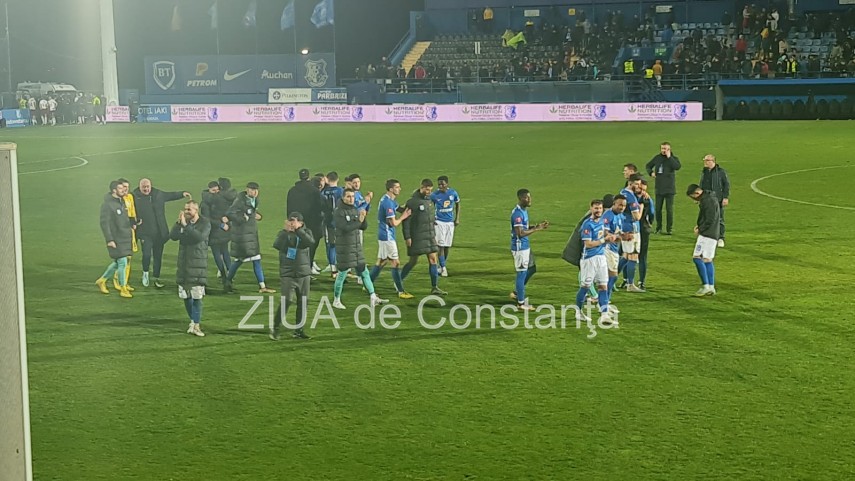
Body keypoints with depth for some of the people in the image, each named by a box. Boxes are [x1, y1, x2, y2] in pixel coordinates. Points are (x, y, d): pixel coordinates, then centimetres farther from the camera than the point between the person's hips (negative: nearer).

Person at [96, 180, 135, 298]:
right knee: (122, 262, -5)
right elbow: (104, 223, -16)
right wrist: (109, 240, -19)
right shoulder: (107, 204, -14)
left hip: (125, 238, 8)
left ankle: (102, 280, 29)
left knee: (118, 262, 14)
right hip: (116, 239, -8)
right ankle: (122, 288, 6)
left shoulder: (121, 202, 12)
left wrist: (130, 235, 16)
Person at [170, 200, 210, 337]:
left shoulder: (205, 223, -4)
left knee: (197, 296, -8)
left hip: (198, 264, -5)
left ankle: (196, 325, -6)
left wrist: (186, 225, -21)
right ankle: (193, 321, 23)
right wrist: (179, 223, -13)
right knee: (185, 296, 9)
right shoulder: (182, 222, 9)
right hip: (183, 264, 5)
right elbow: (173, 236, -3)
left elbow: (200, 237, -22)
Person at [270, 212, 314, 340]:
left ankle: (298, 330, 17)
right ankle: (275, 328, -2)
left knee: (303, 302, 5)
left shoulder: (306, 232, 3)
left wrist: (298, 230, -25)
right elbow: (276, 245, -20)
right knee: (287, 300, -15)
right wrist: (286, 230, -27)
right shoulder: (284, 233, -1)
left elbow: (310, 242, -20)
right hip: (287, 274, -3)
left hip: (304, 274, 3)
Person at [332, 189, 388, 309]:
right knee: (342, 274, 2)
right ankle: (336, 301, 15)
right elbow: (345, 227, -24)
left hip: (357, 247, 7)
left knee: (364, 272, 8)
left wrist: (364, 217, -10)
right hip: (344, 248, -7)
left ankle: (373, 298, 11)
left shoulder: (355, 210, 10)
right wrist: (359, 221, -21)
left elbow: (364, 227, 8)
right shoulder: (339, 212, -12)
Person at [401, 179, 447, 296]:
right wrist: (407, 237, -16)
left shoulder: (429, 200, 10)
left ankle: (435, 287, 4)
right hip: (417, 237, -7)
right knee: (413, 261, 1)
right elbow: (406, 220, -13)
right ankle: (399, 282, 19)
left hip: (430, 236, 7)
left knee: (433, 259, 1)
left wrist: (434, 234, 20)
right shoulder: (412, 202, -13)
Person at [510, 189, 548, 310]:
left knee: (532, 269, 19)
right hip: (519, 247, -10)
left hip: (526, 246, 10)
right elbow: (520, 233, -27)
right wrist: (536, 229, -22)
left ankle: (516, 292, 30)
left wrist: (537, 226, 5)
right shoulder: (517, 213, -22)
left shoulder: (524, 211, 10)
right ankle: (521, 302, 9)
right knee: (522, 273, -1)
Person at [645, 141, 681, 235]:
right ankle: (658, 228, 19)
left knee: (669, 209, -3)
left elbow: (677, 167, -25)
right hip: (659, 188, 4)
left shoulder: (674, 158, -3)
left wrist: (669, 157, -21)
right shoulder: (657, 158, 7)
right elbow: (648, 166, 22)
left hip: (669, 188, -4)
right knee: (658, 209, 8)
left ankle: (669, 229, 3)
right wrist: (650, 172, 1)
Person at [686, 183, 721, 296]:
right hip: (712, 235, 11)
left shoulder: (709, 201, -16)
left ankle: (705, 286, -10)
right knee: (707, 260, 12)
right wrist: (699, 226, 8)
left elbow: (710, 220, -20)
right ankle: (711, 288, 13)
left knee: (697, 258, -11)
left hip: (707, 235, -11)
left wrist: (700, 229, -9)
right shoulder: (706, 199, 16)